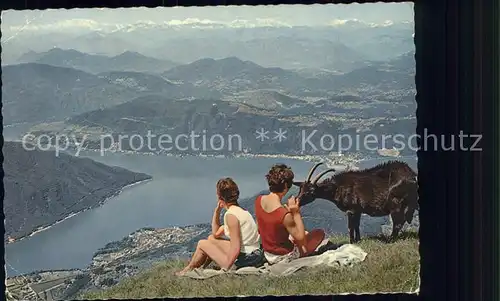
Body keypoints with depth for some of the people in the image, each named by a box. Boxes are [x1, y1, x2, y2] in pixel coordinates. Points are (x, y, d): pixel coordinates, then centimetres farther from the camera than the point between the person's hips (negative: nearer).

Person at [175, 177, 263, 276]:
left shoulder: (231, 215, -16)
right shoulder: (240, 210, 13)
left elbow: (236, 249, -22)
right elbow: (216, 233, 20)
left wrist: (226, 268, -14)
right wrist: (217, 210, 14)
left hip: (245, 259, -9)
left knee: (202, 244, 9)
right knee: (211, 238, 22)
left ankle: (188, 271, 31)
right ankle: (201, 268, 34)